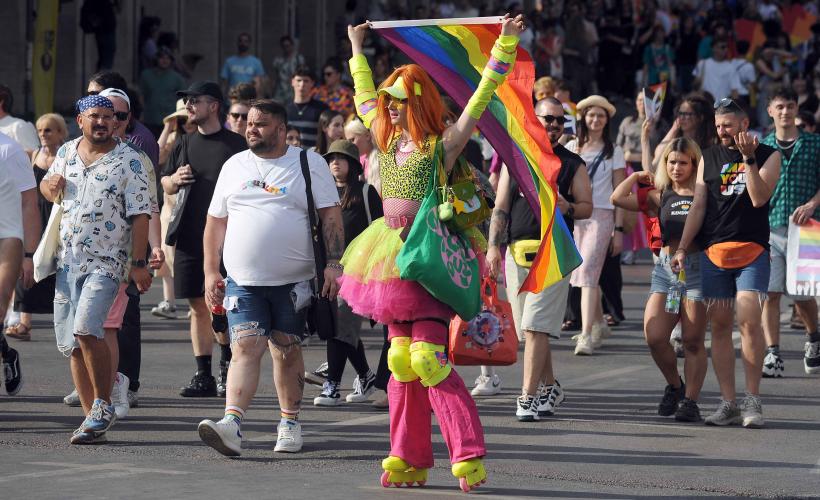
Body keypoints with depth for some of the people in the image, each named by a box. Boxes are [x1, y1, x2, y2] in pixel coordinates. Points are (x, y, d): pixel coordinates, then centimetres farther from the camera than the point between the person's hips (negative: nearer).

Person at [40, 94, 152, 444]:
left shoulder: (128, 160, -4)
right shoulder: (66, 153, 12)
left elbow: (140, 215, -7)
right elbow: (47, 188, 29)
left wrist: (139, 263, -13)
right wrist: (50, 184, 4)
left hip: (107, 261, -6)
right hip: (68, 259, 6)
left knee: (86, 328, -23)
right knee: (71, 342, 3)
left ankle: (103, 406, -10)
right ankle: (92, 418, 10)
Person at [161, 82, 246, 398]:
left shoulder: (235, 144, -1)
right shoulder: (185, 144, 14)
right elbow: (165, 185, 22)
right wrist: (175, 180, -1)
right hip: (189, 238, 5)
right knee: (199, 307, 6)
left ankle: (227, 364, 9)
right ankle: (204, 376, 10)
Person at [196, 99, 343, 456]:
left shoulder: (309, 164, 3)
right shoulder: (234, 166, 12)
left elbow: (331, 216, 1)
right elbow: (216, 222, 15)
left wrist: (333, 264, -9)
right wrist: (211, 272, 8)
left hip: (293, 281, -1)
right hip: (243, 280, 1)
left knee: (287, 351, 6)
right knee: (246, 349, -12)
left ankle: (290, 423, 20)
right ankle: (232, 425, -24)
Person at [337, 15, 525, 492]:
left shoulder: (443, 144, -6)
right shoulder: (391, 139, 12)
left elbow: (482, 97, -9)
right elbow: (365, 98, 29)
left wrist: (506, 44, -11)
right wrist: (357, 49, 38)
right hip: (392, 255, 7)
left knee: (428, 358, -15)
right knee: (401, 359, 7)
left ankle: (469, 457, -15)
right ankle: (409, 460, 11)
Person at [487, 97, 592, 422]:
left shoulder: (572, 164, 7)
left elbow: (587, 208, 7)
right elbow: (501, 207, 12)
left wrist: (566, 207, -15)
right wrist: (493, 247, 3)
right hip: (517, 249, 4)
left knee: (536, 326, -13)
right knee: (528, 328, 8)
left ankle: (529, 396, -15)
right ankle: (549, 388, 24)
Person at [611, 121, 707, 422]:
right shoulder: (660, 196, 13)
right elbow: (618, 198, 5)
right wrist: (639, 175, 13)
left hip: (697, 265, -3)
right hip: (665, 268, 3)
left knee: (693, 341, 0)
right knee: (654, 337, -8)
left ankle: (690, 400, 10)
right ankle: (674, 386, 17)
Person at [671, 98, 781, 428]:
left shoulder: (767, 156, 5)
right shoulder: (709, 158, 13)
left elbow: (760, 197, -9)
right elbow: (698, 206, 11)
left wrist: (748, 158, -15)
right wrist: (682, 248, 4)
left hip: (752, 251, -3)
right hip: (714, 252, 3)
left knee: (749, 321, -14)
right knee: (719, 326, 1)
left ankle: (753, 401, -8)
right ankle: (728, 404, 5)